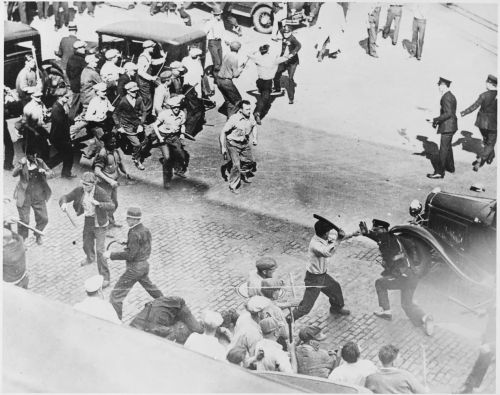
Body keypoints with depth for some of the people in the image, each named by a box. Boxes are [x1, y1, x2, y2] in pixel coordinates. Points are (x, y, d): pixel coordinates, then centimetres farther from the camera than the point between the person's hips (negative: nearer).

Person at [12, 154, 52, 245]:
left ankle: (38, 235, 35)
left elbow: (50, 173, 3)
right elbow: (14, 174, -18)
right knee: (24, 220, -2)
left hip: (39, 196, 3)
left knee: (44, 218, 7)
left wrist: (44, 172, -19)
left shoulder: (40, 162, 1)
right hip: (25, 197, -3)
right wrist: (21, 165, -33)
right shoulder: (22, 163, -6)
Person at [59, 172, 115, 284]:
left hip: (100, 224, -6)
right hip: (88, 223, 6)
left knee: (99, 251, -13)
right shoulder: (79, 190, -12)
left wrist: (98, 203, -50)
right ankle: (90, 258, 63)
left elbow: (112, 206, -35)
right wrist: (64, 203, -33)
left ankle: (105, 278, -5)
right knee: (87, 246, 27)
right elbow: (65, 197, -9)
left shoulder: (100, 192, -27)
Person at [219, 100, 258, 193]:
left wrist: (254, 138, 4)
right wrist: (223, 147, -21)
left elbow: (254, 126, 15)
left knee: (250, 161, 18)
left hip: (245, 143, 6)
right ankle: (233, 186, 3)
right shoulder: (234, 119, -27)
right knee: (236, 165, -14)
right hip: (233, 144, -6)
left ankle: (243, 174, 49)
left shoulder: (251, 117, -9)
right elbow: (223, 132, -20)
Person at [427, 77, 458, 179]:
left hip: (447, 127, -10)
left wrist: (436, 120, -20)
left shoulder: (446, 97, -19)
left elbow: (448, 113, -25)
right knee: (448, 147, 23)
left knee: (443, 149, -8)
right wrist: (438, 121, 11)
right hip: (451, 126, 10)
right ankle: (450, 167, 37)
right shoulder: (451, 96, 13)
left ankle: (439, 172, -6)